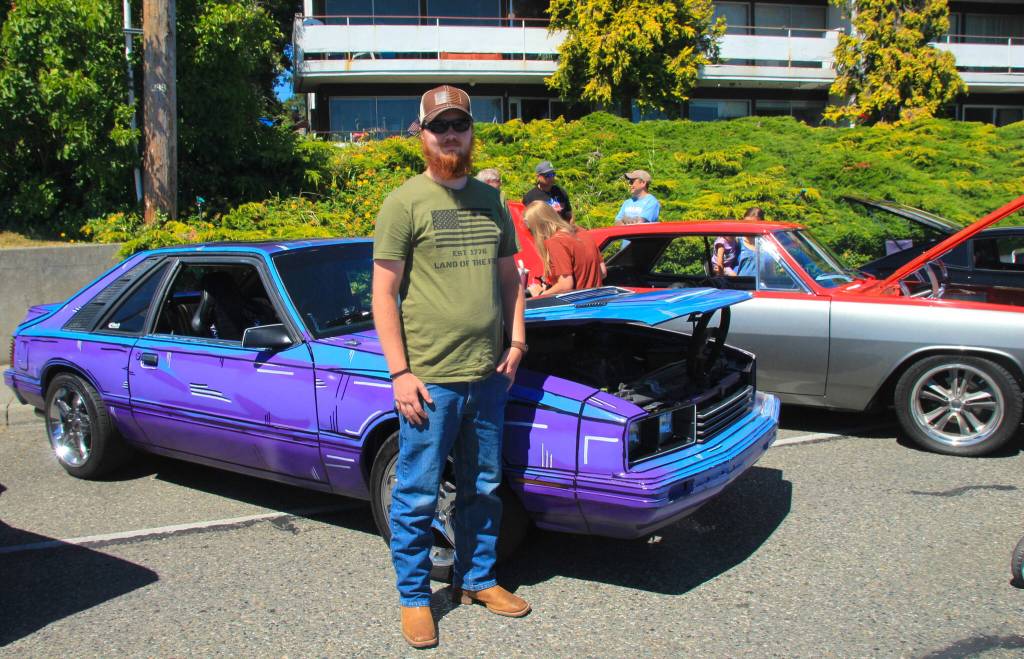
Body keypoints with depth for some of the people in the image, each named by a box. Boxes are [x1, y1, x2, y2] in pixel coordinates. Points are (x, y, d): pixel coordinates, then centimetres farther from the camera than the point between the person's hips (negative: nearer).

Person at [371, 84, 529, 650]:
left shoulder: (490, 200, 12)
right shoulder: (405, 202, -5)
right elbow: (384, 292, -8)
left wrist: (516, 342, 9)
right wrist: (400, 373, -13)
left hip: (488, 375, 6)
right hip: (429, 380, -5)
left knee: (483, 489, 17)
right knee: (417, 497, 5)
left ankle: (476, 578, 35)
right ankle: (414, 598, 23)